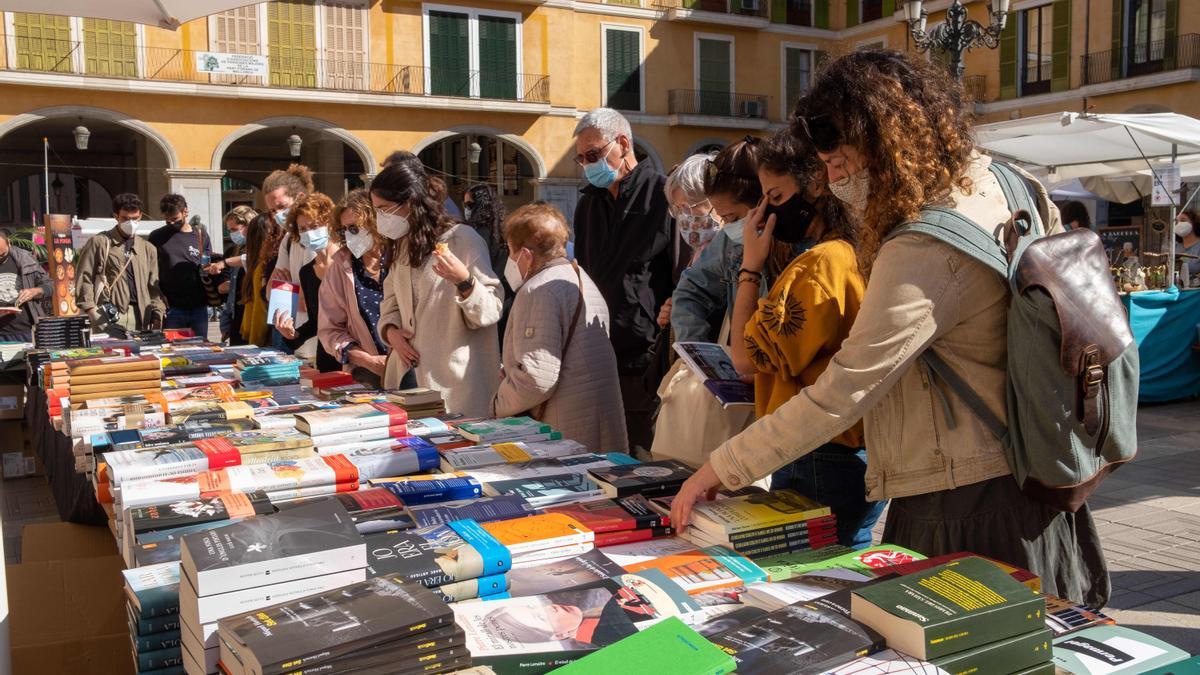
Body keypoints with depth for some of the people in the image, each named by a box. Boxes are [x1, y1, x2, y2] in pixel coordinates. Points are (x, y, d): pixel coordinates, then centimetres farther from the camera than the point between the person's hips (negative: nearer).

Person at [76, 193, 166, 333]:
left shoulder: (148, 249, 19)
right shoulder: (99, 243, 6)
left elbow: (154, 286, 17)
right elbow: (84, 278, 2)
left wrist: (157, 314, 4)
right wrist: (91, 309, -8)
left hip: (139, 316, 4)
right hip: (108, 317, -4)